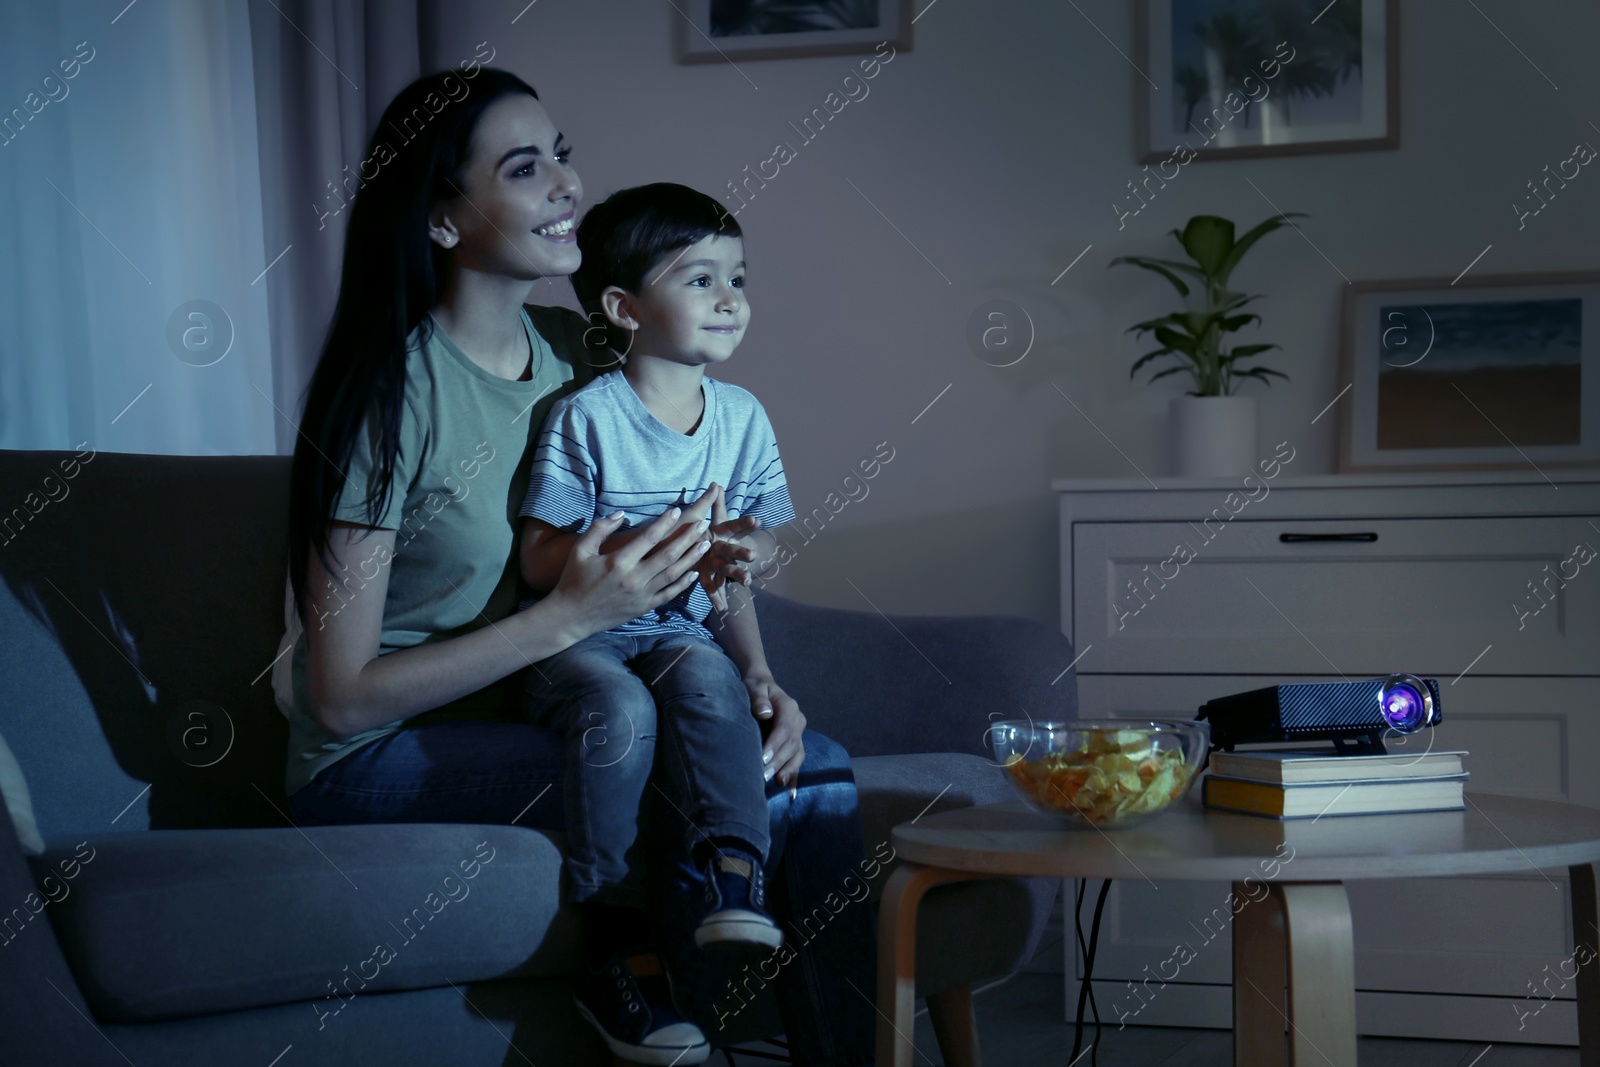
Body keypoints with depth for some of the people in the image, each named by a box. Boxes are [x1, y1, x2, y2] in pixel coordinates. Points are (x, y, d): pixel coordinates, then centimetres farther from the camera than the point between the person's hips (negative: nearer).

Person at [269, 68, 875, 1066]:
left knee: (818, 763, -15)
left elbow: (682, 555, 10)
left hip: (524, 710, 6)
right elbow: (344, 695, -19)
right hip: (377, 758, -6)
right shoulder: (394, 392, -18)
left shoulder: (575, 349, 3)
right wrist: (574, 616, -24)